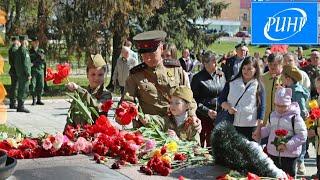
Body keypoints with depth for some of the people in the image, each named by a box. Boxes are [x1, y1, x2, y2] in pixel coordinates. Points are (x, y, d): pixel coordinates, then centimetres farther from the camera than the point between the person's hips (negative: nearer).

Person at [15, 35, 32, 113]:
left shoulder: (18, 50, 15)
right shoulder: (24, 50, -15)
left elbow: (16, 63, 21)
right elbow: (25, 64, -19)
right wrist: (28, 74, -17)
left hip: (19, 74, 10)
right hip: (24, 74, -10)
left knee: (21, 89, 13)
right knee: (24, 90, -8)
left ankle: (20, 106, 17)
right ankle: (21, 106, -8)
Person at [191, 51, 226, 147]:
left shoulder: (221, 75, 9)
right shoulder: (198, 78, -5)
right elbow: (194, 100, -8)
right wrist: (207, 111, -16)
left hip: (219, 117, 4)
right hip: (203, 116, -4)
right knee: (200, 143, 1)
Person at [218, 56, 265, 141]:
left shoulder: (258, 86, 4)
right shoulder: (232, 83, 8)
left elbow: (261, 108, 2)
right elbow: (221, 99, 12)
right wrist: (228, 107, -10)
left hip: (250, 127, -1)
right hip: (230, 125, 2)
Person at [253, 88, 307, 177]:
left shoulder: (295, 117, -14)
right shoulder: (273, 115, 6)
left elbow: (302, 136, -16)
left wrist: (287, 145, -24)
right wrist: (260, 133, 2)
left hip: (289, 154, -6)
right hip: (272, 152, 6)